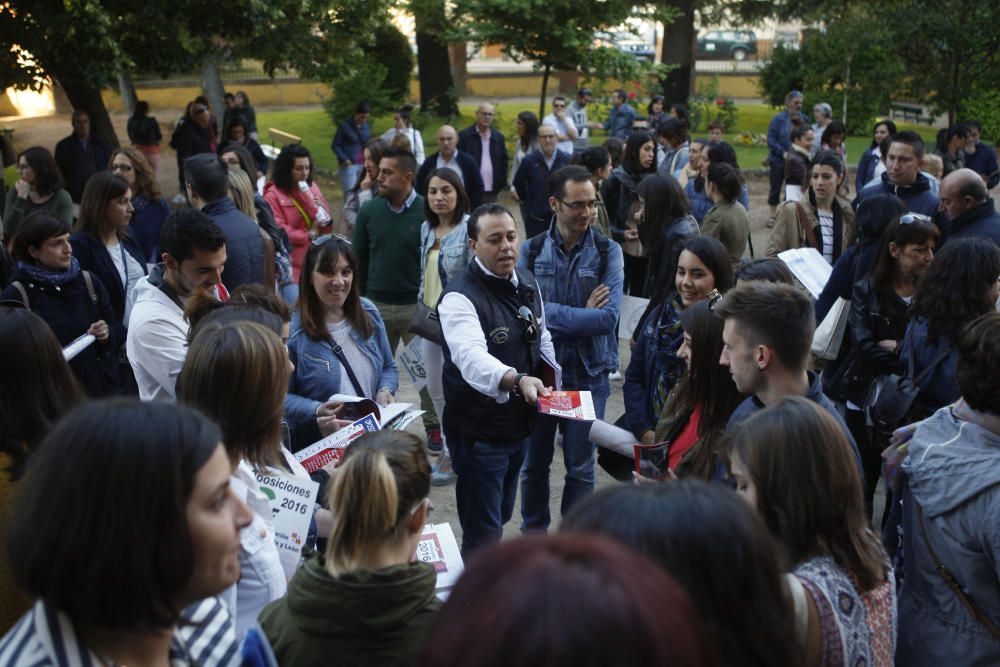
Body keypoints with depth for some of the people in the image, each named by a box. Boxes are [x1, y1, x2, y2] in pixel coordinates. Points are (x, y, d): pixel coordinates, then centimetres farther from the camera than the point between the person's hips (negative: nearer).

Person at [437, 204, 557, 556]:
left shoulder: (527, 282, 3)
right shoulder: (460, 298, -23)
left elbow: (542, 338, 19)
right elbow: (472, 358, -42)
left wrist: (551, 379, 13)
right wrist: (516, 380, -58)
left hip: (519, 423, 8)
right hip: (480, 431, -8)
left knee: (500, 517, 24)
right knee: (483, 534, -1)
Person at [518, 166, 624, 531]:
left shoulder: (608, 252, -5)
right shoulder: (531, 251, -3)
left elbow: (609, 317, -17)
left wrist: (551, 316, -16)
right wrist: (583, 314, -16)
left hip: (588, 374, -1)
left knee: (580, 468, 9)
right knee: (534, 463, 15)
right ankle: (533, 534, 35)